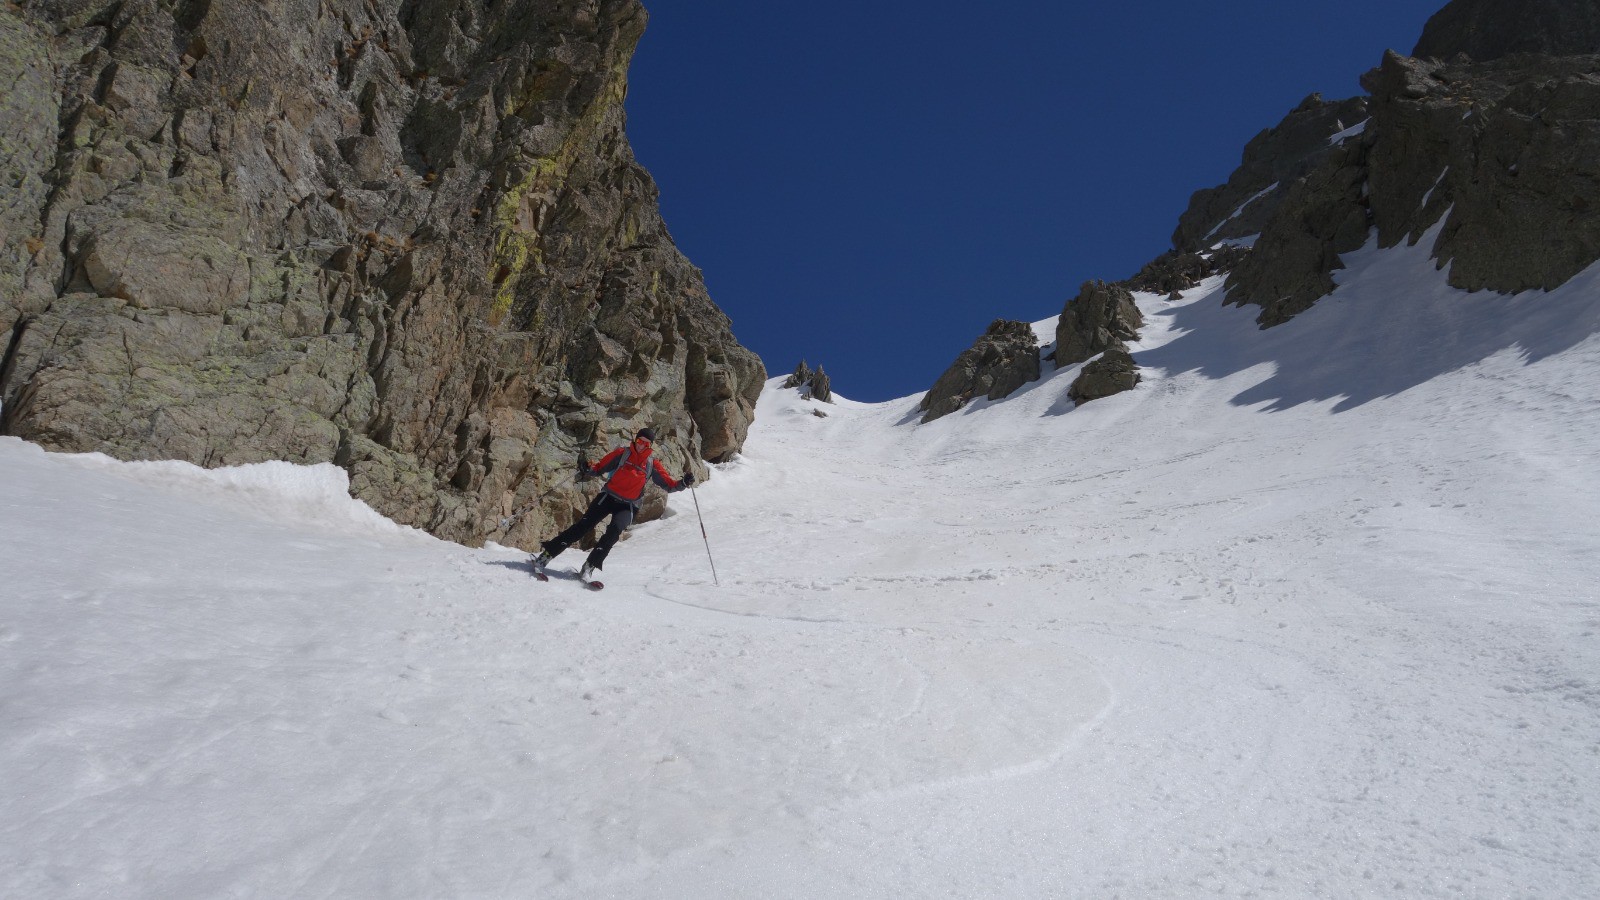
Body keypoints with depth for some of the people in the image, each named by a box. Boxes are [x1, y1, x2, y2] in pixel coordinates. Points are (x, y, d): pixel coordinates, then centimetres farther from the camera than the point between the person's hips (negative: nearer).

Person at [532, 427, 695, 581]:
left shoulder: (652, 464, 2)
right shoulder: (622, 453, 0)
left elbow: (669, 485, 3)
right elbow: (600, 468, 2)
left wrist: (683, 483, -16)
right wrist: (587, 471, -18)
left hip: (628, 506, 0)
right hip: (608, 497, 0)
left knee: (615, 530, -27)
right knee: (583, 526, -13)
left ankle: (589, 567, -23)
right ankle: (546, 555, -8)